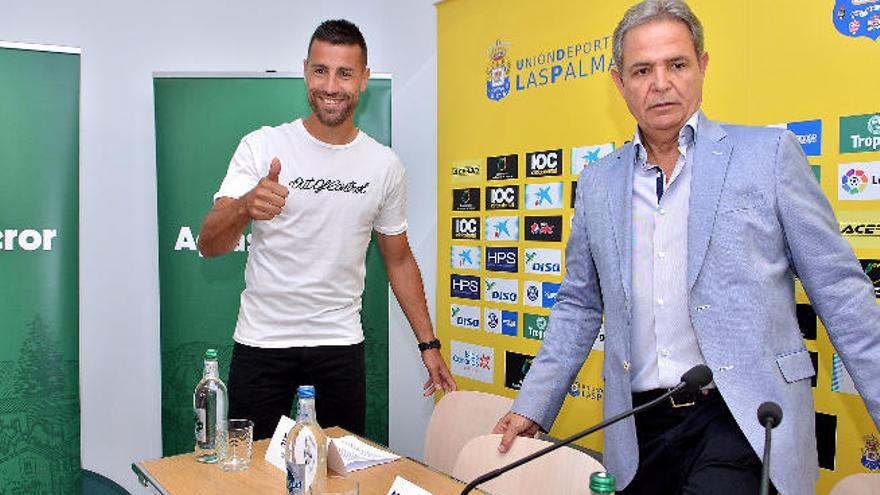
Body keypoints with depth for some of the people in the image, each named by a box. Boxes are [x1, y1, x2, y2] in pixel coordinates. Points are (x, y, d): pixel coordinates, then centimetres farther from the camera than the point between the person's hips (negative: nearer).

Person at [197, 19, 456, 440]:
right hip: (262, 342, -1)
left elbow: (399, 260, 10)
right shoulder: (262, 147, -6)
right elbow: (208, 245, -12)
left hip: (341, 344, 2)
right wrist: (245, 207, -34)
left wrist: (429, 344, 7)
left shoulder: (384, 165, 0)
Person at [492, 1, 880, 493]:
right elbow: (579, 305, 15)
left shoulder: (768, 153, 0)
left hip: (742, 419, -3)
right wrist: (533, 406, 12)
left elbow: (839, 290, 1)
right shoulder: (597, 183, 9)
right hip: (639, 426, 3)